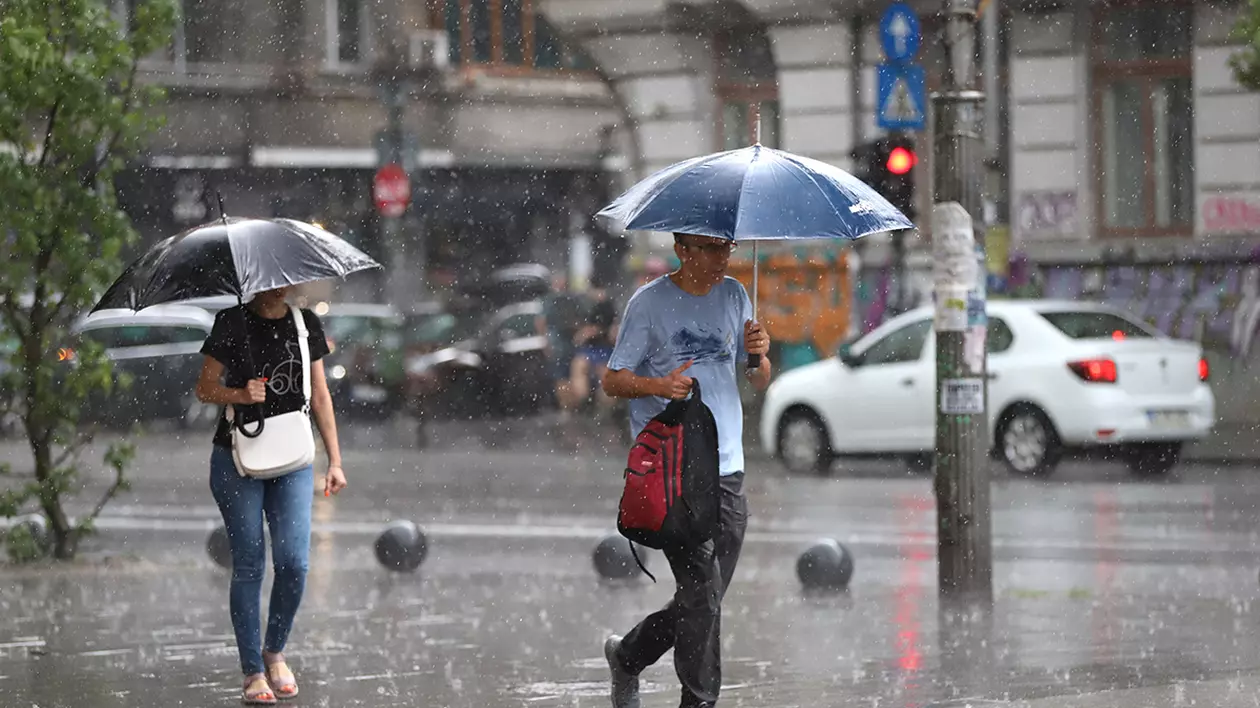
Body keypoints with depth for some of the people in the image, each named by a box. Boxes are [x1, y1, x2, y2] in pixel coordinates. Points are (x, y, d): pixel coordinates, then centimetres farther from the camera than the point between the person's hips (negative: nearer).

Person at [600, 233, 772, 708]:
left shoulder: (733, 296, 12)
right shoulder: (649, 303, -4)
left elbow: (760, 383, 15)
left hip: (727, 468, 6)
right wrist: (659, 386, -21)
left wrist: (759, 354, -7)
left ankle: (627, 657, 29)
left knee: (706, 595, 8)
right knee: (702, 590, -13)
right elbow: (613, 380, -2)